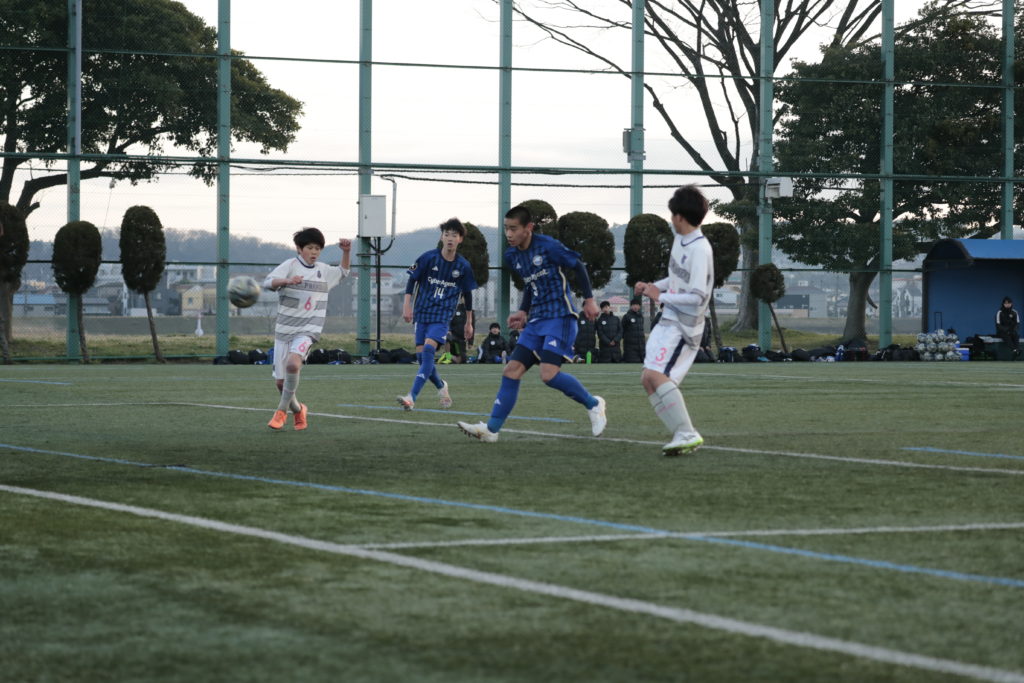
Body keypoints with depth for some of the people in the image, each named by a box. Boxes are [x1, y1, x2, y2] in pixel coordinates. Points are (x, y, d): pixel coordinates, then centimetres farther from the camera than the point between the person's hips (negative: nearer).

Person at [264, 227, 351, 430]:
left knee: (293, 363, -30)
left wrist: (346, 251, 14)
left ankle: (282, 410, -17)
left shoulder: (324, 270, 11)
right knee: (281, 382, 2)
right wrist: (286, 281, -36)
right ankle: (298, 410, 31)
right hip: (284, 329, 0)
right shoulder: (290, 265, -2)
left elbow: (343, 272, 32)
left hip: (308, 331, 0)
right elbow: (267, 282, -17)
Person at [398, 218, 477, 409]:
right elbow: (412, 280, 1)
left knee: (428, 349, -22)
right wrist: (407, 304, -9)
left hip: (443, 316, -2)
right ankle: (441, 387, 31)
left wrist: (469, 322, 15)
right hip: (422, 313, 2)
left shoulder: (463, 266, -2)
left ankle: (412, 397, -29)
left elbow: (467, 294, 10)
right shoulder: (428, 258, -6)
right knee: (421, 356, 0)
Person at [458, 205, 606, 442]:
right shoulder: (512, 256, 9)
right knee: (511, 371, -2)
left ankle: (593, 405, 2)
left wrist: (589, 299, -3)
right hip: (537, 320, 7)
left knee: (549, 374, -20)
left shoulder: (547, 246, -13)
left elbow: (578, 266, -2)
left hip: (560, 316, -7)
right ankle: (491, 429, -1)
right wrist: (523, 311, 11)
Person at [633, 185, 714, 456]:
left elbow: (697, 297, -24)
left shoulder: (699, 250, -20)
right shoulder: (680, 239, 9)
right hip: (668, 322, 10)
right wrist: (653, 286, 9)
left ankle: (687, 434, -20)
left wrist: (660, 296, -16)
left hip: (683, 326, -10)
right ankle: (684, 434, 9)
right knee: (648, 380, 7)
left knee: (656, 374, -23)